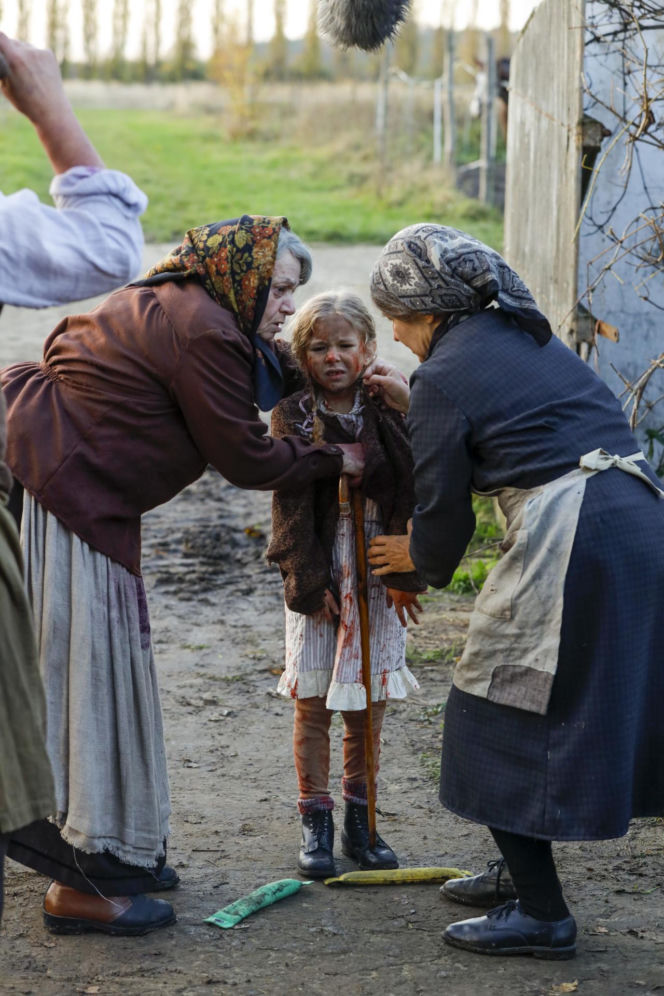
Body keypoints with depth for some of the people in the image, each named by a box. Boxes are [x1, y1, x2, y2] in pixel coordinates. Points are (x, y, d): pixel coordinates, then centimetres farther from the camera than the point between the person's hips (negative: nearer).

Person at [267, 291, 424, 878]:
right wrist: (311, 580, -12)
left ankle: (360, 819, 18)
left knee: (368, 703, 6)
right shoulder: (293, 414, -3)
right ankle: (316, 824, 10)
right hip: (317, 572, -1)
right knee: (312, 702, 0)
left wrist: (407, 575, -7)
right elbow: (291, 501, -7)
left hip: (378, 571, 1)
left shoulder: (389, 411, 0)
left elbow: (410, 492, -1)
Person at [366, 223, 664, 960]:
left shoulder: (444, 376, -5)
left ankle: (542, 914, 5)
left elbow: (443, 506, -1)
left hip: (568, 542, -9)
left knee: (501, 717, 3)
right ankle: (524, 873, 32)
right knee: (590, 704, 20)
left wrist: (422, 560, 21)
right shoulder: (529, 338, 19)